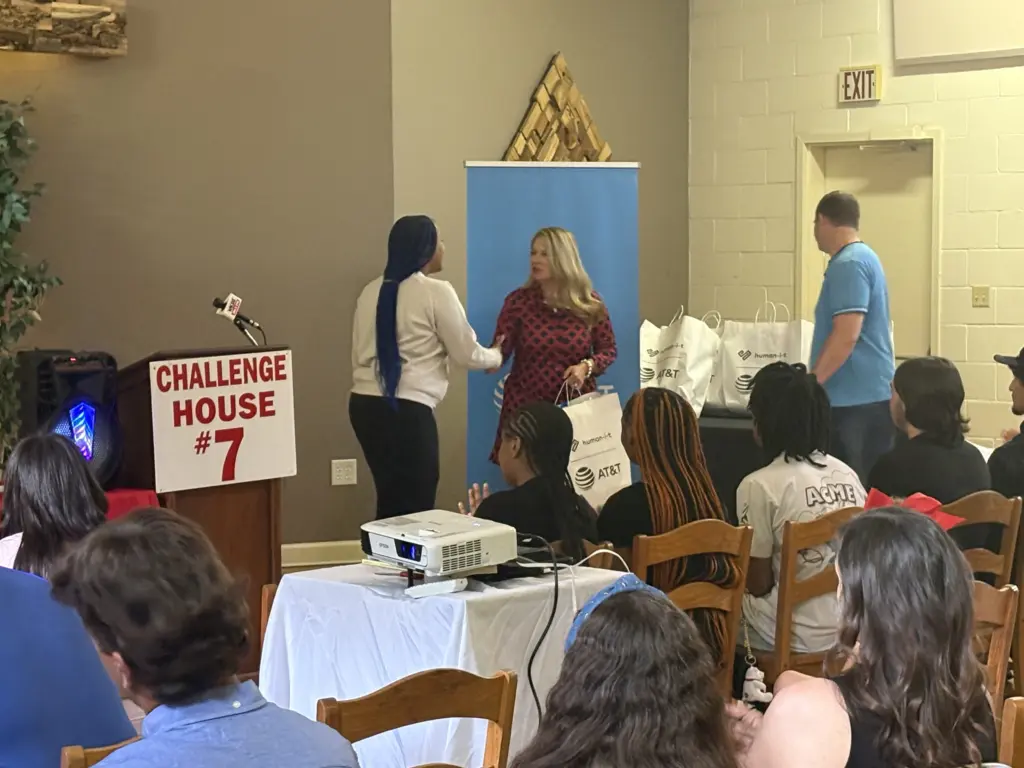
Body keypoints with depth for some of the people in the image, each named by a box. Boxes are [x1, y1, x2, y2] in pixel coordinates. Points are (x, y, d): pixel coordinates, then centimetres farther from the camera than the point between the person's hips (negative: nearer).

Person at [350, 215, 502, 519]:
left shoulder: (372, 291, 12)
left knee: (391, 501, 15)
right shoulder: (436, 291, -7)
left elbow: (359, 355, 15)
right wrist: (495, 356, 21)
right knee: (414, 507, -2)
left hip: (364, 403, 7)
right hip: (407, 409, -7)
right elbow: (467, 353, 0)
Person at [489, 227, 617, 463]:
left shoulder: (590, 303, 0)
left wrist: (587, 367, -13)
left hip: (576, 405, 1)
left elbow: (608, 349, 6)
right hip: (525, 405, 0)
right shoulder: (518, 300, -1)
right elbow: (500, 351, -4)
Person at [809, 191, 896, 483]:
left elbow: (846, 336, -23)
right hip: (869, 394, 10)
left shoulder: (848, 264, -14)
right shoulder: (863, 258, 18)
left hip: (856, 398, -10)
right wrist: (816, 381, 30)